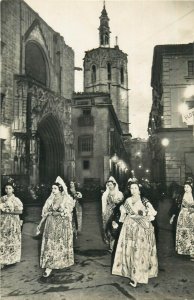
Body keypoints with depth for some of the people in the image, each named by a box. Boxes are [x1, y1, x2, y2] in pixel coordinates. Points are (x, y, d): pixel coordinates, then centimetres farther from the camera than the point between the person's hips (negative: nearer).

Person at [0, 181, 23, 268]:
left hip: (13, 222, -3)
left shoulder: (16, 200, -5)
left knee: (12, 240, 1)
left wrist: (9, 211, -16)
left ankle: (11, 258, 14)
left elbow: (20, 211, -9)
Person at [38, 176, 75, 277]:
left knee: (62, 244, 7)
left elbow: (67, 213, -13)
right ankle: (49, 266, 7)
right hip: (51, 225, 3)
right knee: (50, 245, 0)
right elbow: (45, 213, 7)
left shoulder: (67, 199, -6)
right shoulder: (50, 199, 4)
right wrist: (40, 223, -1)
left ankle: (62, 262, 22)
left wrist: (52, 213, -11)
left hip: (62, 225, -2)